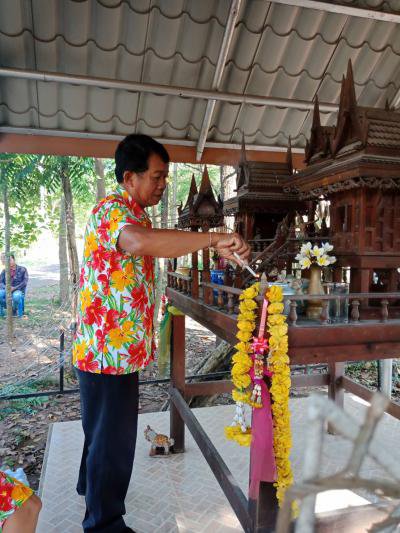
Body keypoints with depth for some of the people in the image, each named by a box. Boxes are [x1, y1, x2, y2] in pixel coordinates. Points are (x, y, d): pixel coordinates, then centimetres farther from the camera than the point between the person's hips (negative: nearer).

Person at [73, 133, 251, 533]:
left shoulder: (132, 213, 14)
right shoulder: (112, 210, -20)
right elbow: (140, 241, -44)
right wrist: (214, 239, -41)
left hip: (117, 346, 10)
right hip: (110, 348, -10)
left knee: (103, 427, 27)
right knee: (113, 436, 5)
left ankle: (91, 485, 50)